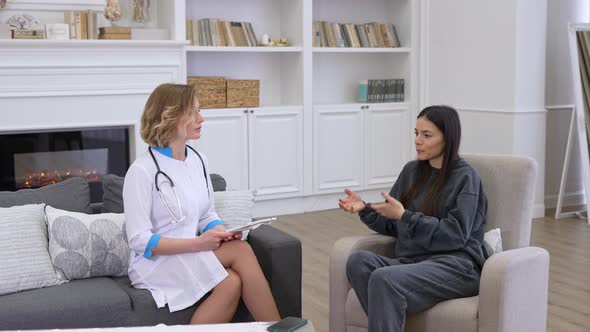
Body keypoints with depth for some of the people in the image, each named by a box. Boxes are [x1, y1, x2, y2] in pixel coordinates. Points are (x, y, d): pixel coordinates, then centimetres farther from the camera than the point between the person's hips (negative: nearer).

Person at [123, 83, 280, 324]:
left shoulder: (198, 160, 7)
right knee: (240, 251, -27)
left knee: (232, 283, -27)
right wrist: (198, 243, -23)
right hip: (156, 262, -6)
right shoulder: (142, 171, -14)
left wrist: (222, 232, -10)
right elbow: (139, 241, -16)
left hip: (193, 254, 6)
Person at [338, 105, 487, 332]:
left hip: (456, 266, -6)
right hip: (412, 261, 6)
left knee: (384, 279, -34)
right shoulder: (411, 171, 16)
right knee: (358, 261, -25)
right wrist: (364, 209, 1)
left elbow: (455, 235, -11)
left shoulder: (465, 176, -2)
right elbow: (392, 226, 19)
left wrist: (405, 216, -15)